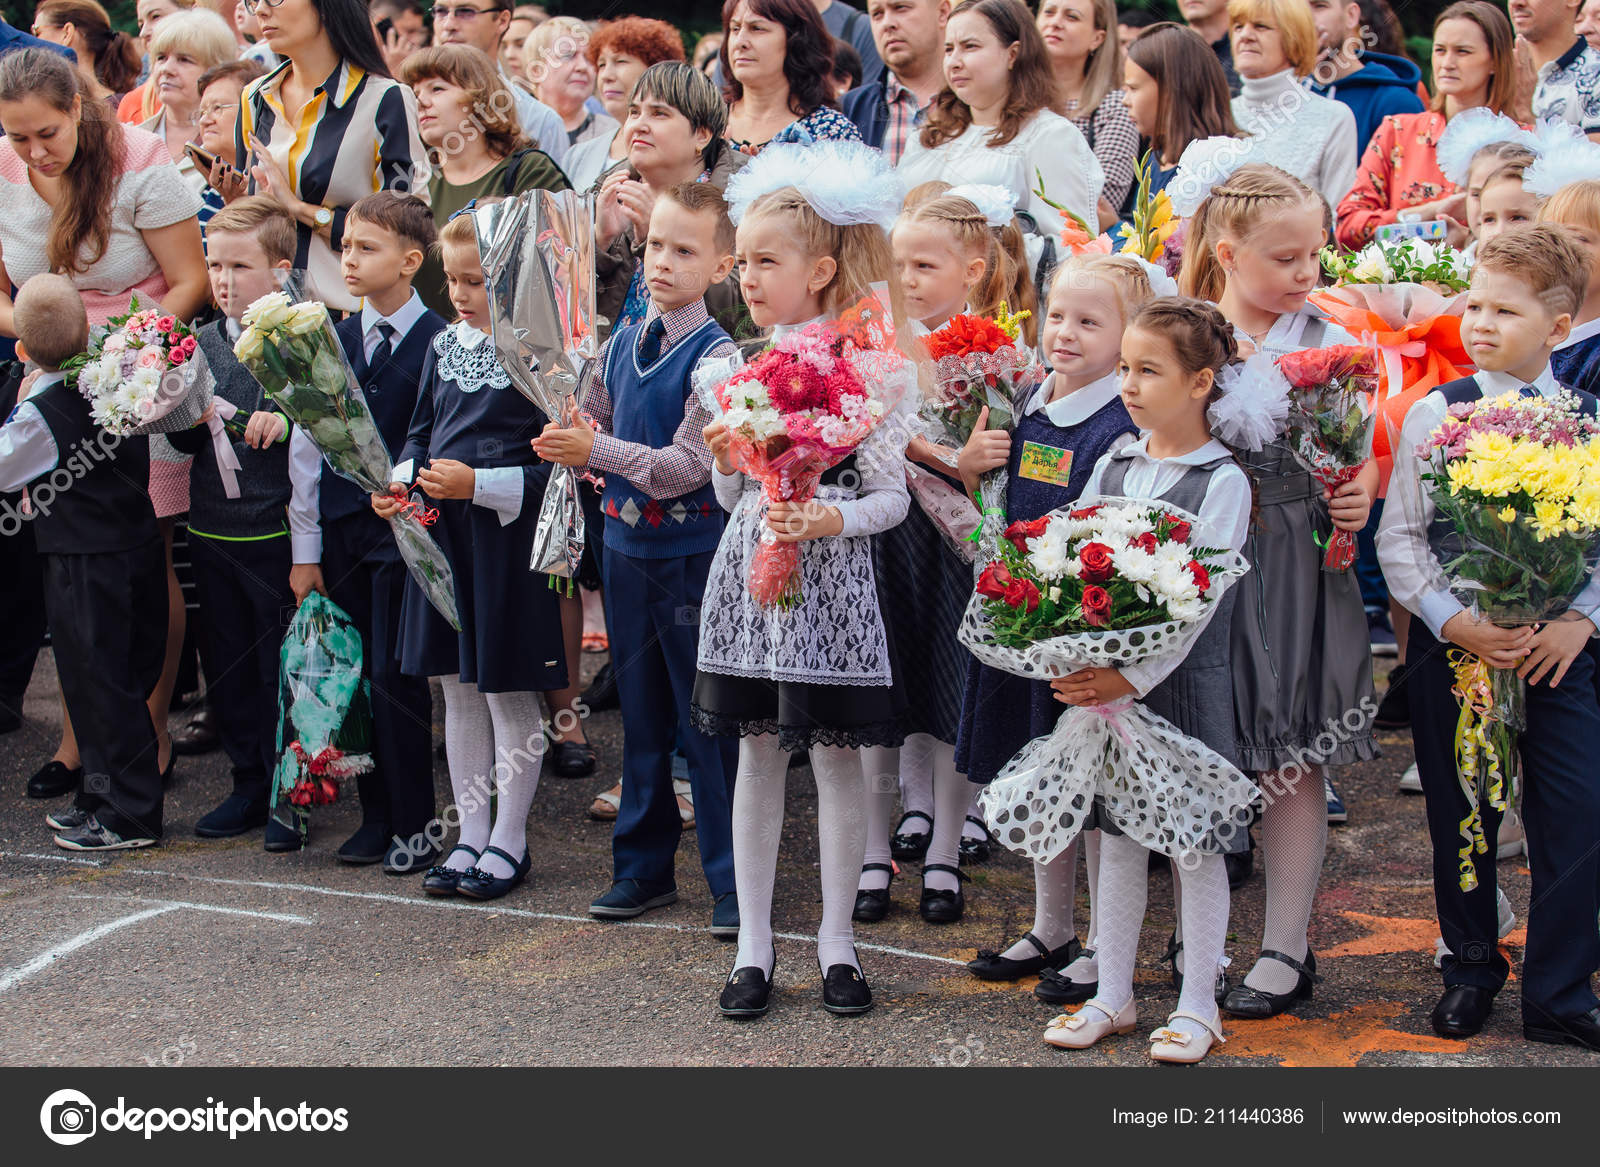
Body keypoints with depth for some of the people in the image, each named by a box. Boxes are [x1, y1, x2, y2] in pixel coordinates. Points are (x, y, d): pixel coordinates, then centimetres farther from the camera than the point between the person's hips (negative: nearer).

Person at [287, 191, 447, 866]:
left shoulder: (438, 343, -6)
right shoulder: (332, 342, 8)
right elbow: (307, 444, 10)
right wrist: (305, 549, 8)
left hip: (405, 528, -5)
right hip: (339, 527, 5)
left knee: (394, 675, -3)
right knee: (355, 671, 7)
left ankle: (411, 826, 8)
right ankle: (375, 813, 19)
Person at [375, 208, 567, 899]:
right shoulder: (442, 346, 10)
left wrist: (479, 484, -21)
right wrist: (401, 481, 2)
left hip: (507, 537, -7)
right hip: (442, 534, 7)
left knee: (507, 693, 3)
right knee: (457, 689, 13)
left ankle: (508, 842, 15)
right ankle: (471, 835, 23)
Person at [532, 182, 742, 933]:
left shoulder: (716, 356, -13)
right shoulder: (621, 346, 8)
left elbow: (686, 467, -19)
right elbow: (587, 431, 17)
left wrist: (597, 451, -19)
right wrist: (566, 445, -6)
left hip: (694, 553, -6)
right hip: (627, 544, 7)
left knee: (706, 719, -2)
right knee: (641, 714, 15)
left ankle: (731, 882, 7)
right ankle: (643, 866, 26)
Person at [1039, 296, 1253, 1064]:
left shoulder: (1221, 480, -9)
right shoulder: (1110, 468, 8)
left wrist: (1131, 677, -22)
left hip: (1182, 680, -5)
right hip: (1104, 676, 5)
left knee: (1194, 842, 3)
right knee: (1117, 836, 11)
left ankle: (1197, 1005, 14)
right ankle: (1112, 995, 22)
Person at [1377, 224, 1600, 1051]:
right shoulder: (1435, 414, -2)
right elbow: (1398, 535, -3)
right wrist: (1452, 620, -13)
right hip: (1454, 644, 0)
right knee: (1461, 818, 10)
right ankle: (1470, 971, 30)